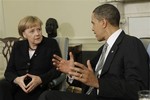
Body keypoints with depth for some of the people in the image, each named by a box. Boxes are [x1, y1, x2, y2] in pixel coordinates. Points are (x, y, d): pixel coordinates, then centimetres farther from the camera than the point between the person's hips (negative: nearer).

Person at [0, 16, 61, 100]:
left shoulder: (51, 44, 5)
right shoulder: (18, 46, 15)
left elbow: (57, 69, -3)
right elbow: (9, 71, 9)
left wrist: (40, 79, -20)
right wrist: (17, 79, -15)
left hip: (39, 86, -3)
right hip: (17, 83, 4)